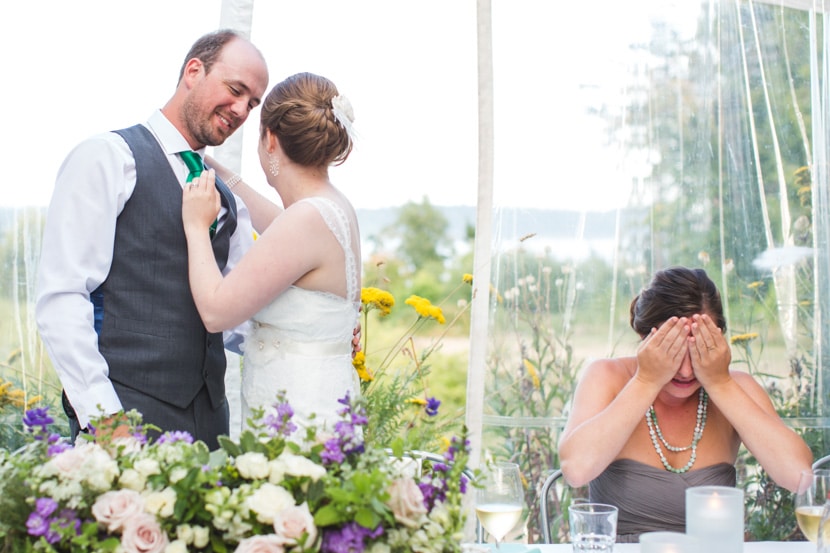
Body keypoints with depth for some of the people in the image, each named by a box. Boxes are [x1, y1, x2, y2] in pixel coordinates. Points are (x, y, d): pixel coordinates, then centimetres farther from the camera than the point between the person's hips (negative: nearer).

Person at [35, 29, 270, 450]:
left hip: (208, 415, 6)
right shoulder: (107, 158, -3)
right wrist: (103, 414, -17)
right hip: (126, 414, -6)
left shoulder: (227, 199, 19)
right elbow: (61, 298, -11)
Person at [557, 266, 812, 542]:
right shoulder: (608, 378, -6)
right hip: (620, 546, 0)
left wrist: (721, 384, -15)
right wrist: (646, 381, -19)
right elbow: (576, 469, -22)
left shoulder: (736, 388, -1)